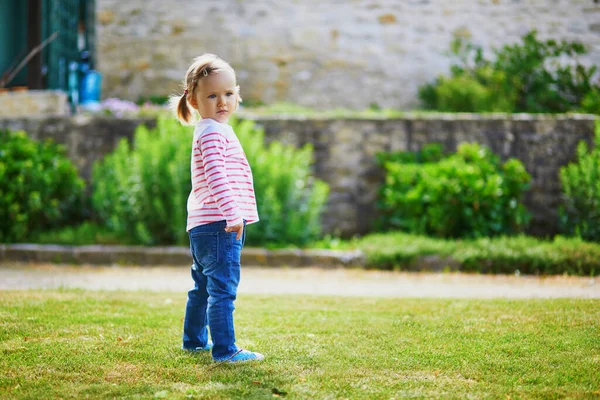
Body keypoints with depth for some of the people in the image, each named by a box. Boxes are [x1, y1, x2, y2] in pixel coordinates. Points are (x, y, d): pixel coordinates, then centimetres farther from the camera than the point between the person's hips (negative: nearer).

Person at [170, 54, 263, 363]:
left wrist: (232, 214, 30)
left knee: (204, 287, 22)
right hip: (219, 225, -11)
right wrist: (232, 212, -31)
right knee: (223, 288, -12)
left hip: (204, 227, 11)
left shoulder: (211, 131, 20)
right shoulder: (213, 133, -13)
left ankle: (194, 340, 34)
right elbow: (216, 176, -25)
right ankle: (224, 349, -13)